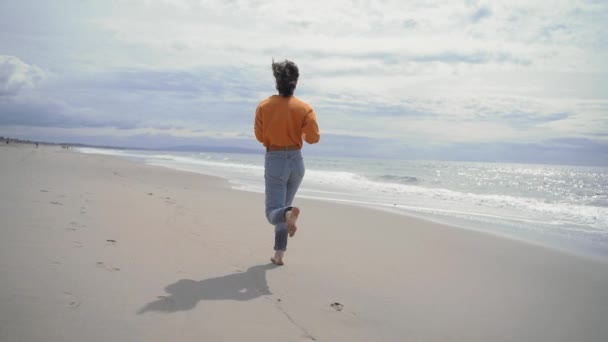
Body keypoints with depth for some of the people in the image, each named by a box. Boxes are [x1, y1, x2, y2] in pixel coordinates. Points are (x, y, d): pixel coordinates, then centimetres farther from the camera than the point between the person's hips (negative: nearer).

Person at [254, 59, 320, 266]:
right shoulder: (304, 108, -6)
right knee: (283, 205, 20)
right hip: (296, 161, 2)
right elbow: (313, 138, -11)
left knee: (274, 212, -2)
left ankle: (289, 213, -39)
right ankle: (279, 254, 19)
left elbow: (260, 136, 2)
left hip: (274, 162, -2)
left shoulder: (264, 106, -5)